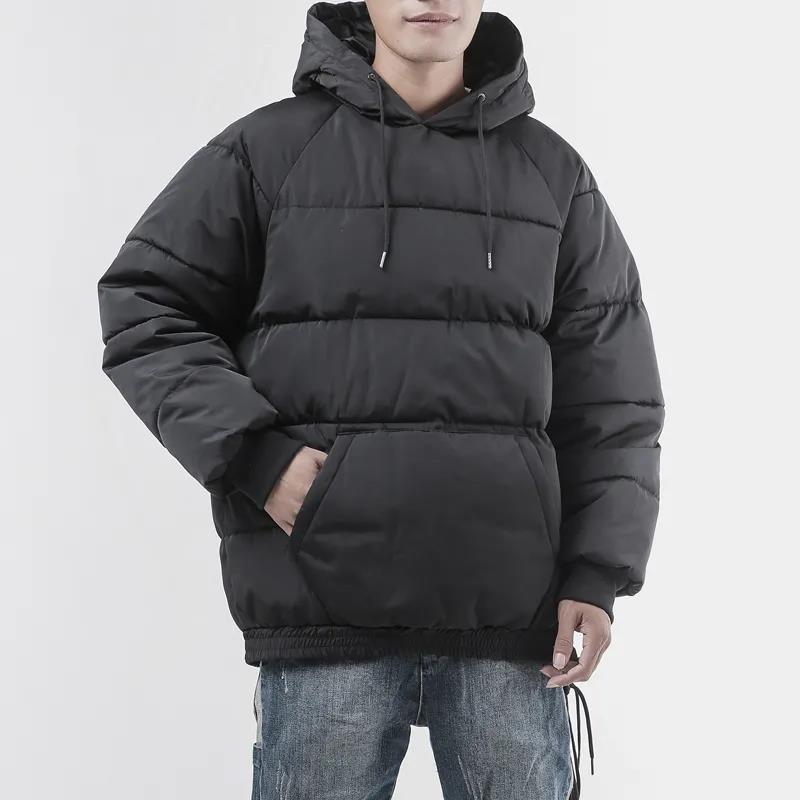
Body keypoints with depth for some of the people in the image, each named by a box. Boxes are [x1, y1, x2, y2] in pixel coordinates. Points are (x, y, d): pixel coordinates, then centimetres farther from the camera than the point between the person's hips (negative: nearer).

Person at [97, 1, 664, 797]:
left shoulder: (554, 174, 11)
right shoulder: (268, 149, 4)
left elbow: (610, 398, 10)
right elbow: (143, 309, 5)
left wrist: (598, 573, 0)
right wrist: (252, 455, -8)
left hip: (512, 613, 2)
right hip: (325, 608, -2)